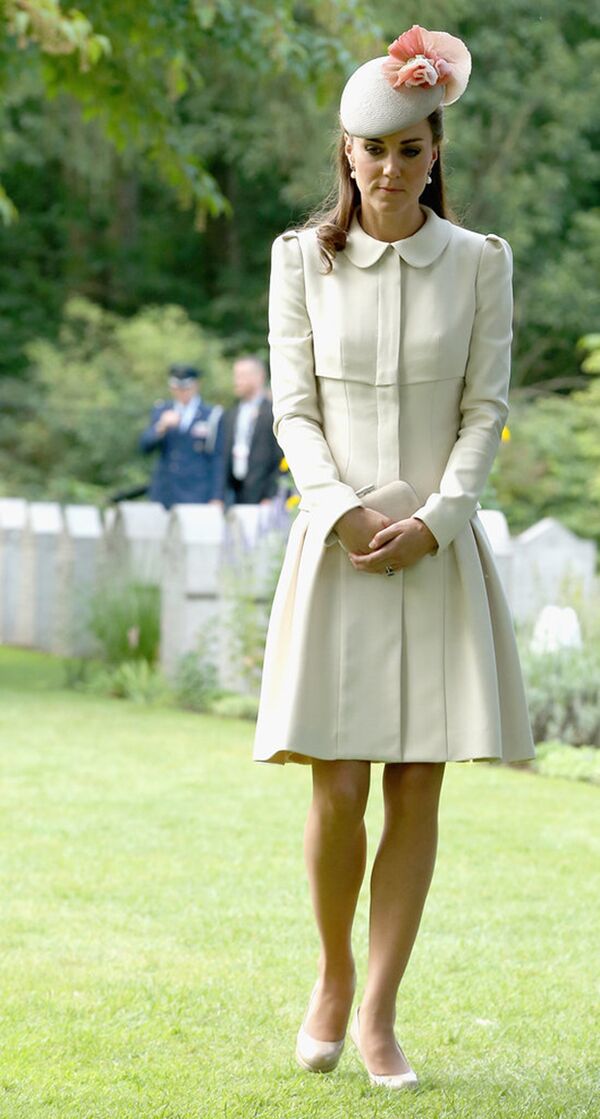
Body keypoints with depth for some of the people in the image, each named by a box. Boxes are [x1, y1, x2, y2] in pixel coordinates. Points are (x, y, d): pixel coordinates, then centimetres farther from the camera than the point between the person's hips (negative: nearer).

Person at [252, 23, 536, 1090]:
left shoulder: (480, 263, 4)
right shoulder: (302, 260, 4)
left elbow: (487, 408, 1)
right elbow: (293, 406, 2)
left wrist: (434, 521, -11)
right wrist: (344, 510, -12)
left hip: (439, 554, 1)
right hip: (337, 549, -1)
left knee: (418, 793, 0)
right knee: (338, 792, -5)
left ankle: (378, 1013, 9)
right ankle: (333, 976, 19)